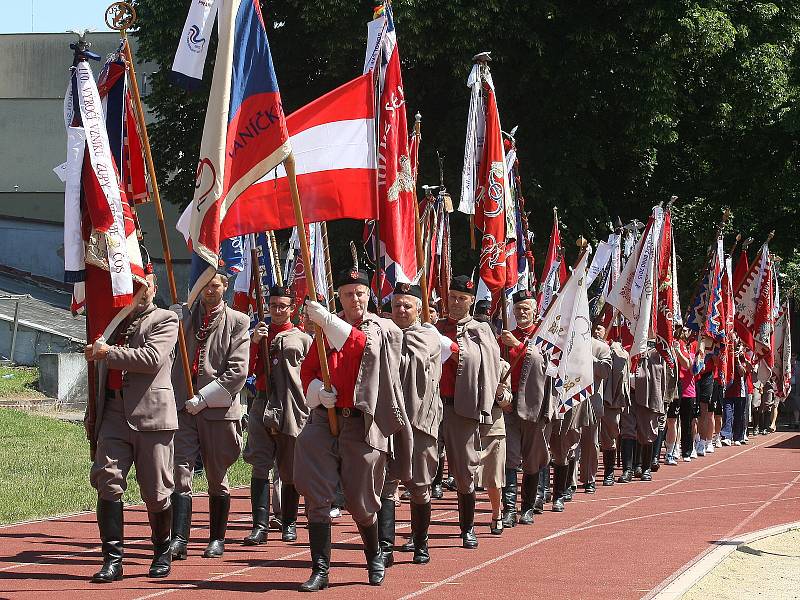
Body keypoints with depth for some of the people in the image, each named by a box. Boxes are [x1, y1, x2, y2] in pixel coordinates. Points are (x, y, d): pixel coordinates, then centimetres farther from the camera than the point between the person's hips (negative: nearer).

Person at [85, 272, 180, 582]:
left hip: (151, 416, -4)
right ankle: (113, 559, -11)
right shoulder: (114, 321, 21)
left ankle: (162, 553, 22)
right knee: (107, 480, -11)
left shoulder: (165, 320, 4)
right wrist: (93, 413, 22)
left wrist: (108, 352, -12)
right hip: (114, 415, 4)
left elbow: (153, 358, -15)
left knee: (156, 491, 2)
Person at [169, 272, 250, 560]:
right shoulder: (181, 315, 10)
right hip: (182, 406, 1)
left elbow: (238, 371, -5)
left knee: (217, 477, 8)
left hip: (219, 408, -1)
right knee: (180, 471, -8)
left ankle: (217, 539, 18)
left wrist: (203, 398, -10)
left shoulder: (237, 322, 2)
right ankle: (179, 539, -11)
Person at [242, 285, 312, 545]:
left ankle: (289, 524, 21)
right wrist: (255, 343, -7)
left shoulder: (302, 339, 8)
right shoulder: (257, 335, 13)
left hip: (293, 410, -1)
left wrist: (310, 407, 3)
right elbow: (247, 370, 5)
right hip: (263, 407, 1)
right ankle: (260, 526, -14)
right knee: (260, 466, -10)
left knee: (290, 471, 7)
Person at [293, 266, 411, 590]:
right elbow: (308, 369, 13)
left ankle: (374, 557, 31)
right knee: (316, 496, -7)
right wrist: (317, 390, -8)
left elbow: (365, 345, -18)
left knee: (361, 501, 6)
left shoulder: (383, 329, 3)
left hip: (362, 426, -2)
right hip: (325, 420, 2)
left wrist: (327, 320, -26)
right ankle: (320, 570, -4)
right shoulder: (326, 329, 12)